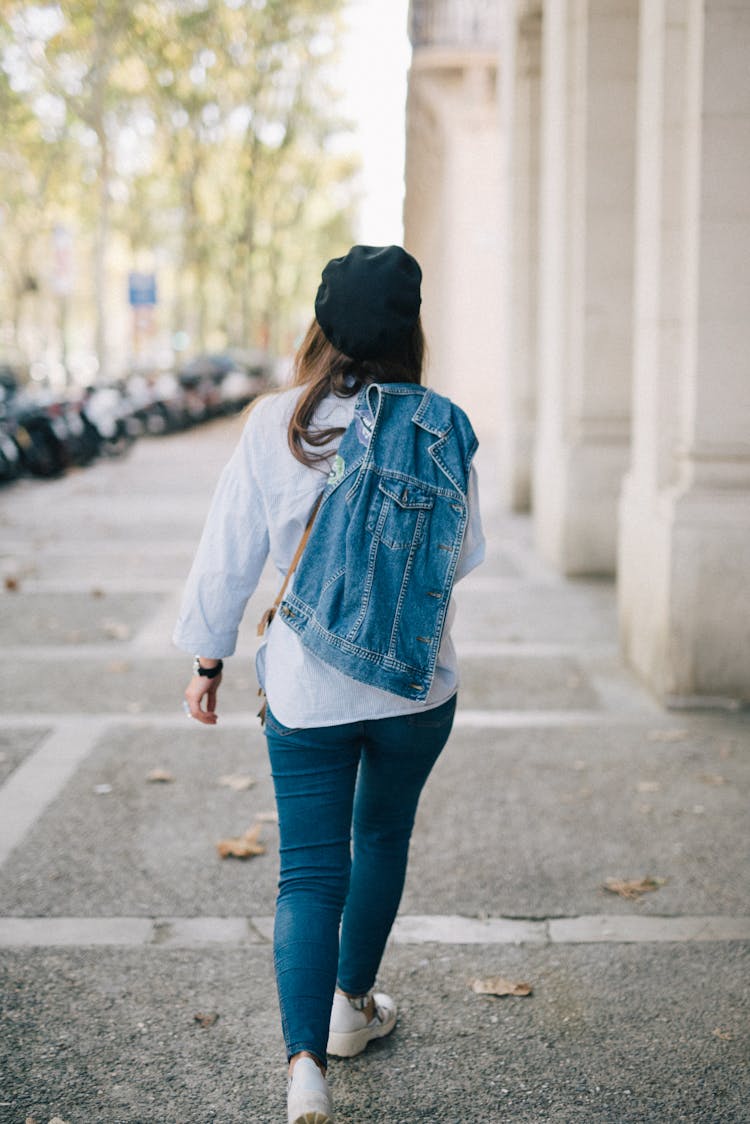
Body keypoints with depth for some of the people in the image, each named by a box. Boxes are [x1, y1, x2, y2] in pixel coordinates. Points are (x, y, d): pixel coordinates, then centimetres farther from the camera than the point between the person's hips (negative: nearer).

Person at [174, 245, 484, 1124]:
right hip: (418, 686, 1)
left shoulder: (275, 426, -8)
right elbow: (464, 555, 5)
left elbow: (227, 555, -3)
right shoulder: (442, 429, -7)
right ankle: (352, 1006, 40)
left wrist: (207, 657, 9)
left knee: (310, 872, 2)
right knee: (383, 836, 23)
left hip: (306, 689, -1)